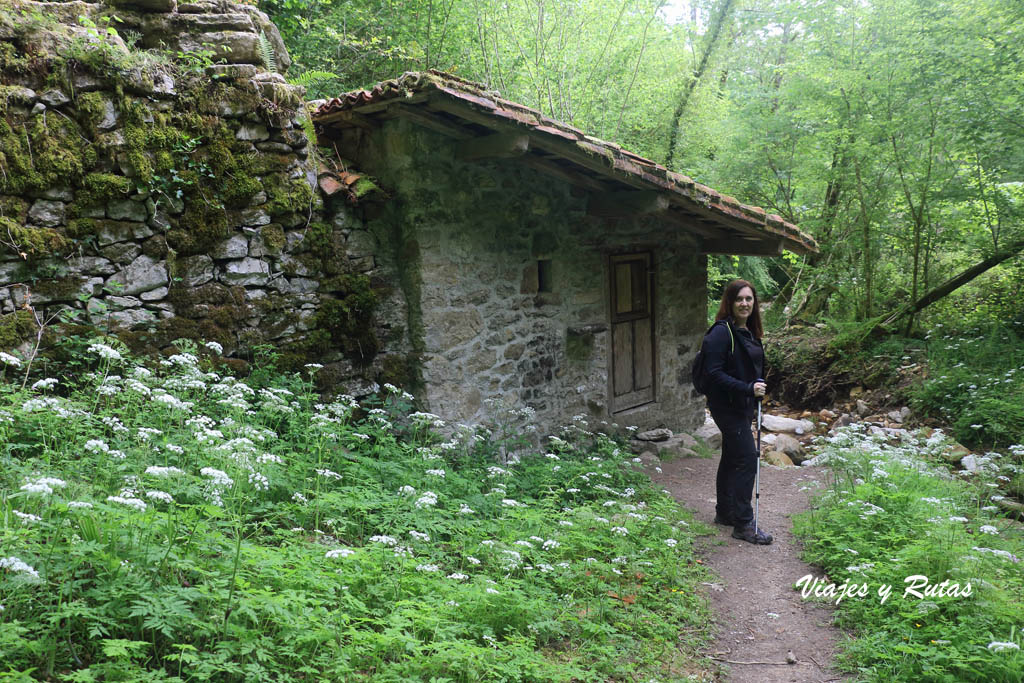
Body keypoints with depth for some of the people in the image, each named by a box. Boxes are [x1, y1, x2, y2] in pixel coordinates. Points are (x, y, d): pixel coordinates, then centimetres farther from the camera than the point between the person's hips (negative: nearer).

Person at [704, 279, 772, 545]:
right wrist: (747, 388, -26)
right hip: (727, 405, -9)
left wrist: (757, 393, 19)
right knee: (747, 458, -9)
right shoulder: (722, 332, -17)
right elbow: (714, 373, -22)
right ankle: (743, 524, -2)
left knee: (731, 458, 17)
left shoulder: (749, 332, 10)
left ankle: (724, 513, 30)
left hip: (743, 405, 9)